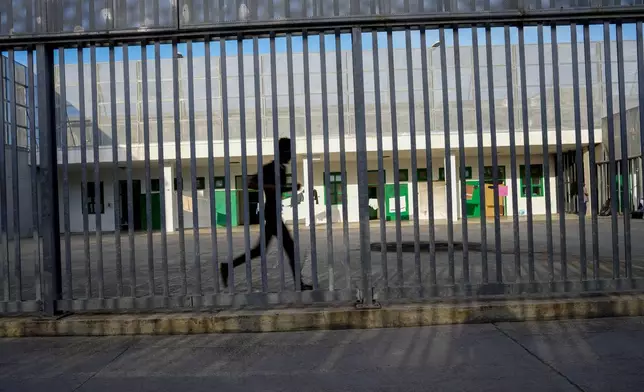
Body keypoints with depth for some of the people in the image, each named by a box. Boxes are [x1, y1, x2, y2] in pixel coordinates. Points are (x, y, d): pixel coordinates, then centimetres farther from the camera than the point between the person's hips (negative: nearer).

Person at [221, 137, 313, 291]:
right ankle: (298, 283, 1)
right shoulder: (269, 168, -12)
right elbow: (251, 183, -21)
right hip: (272, 212, -10)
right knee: (289, 246, -6)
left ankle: (227, 267, 19)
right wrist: (272, 187, -26)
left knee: (260, 249, 12)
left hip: (275, 213, 10)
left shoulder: (282, 169, 14)